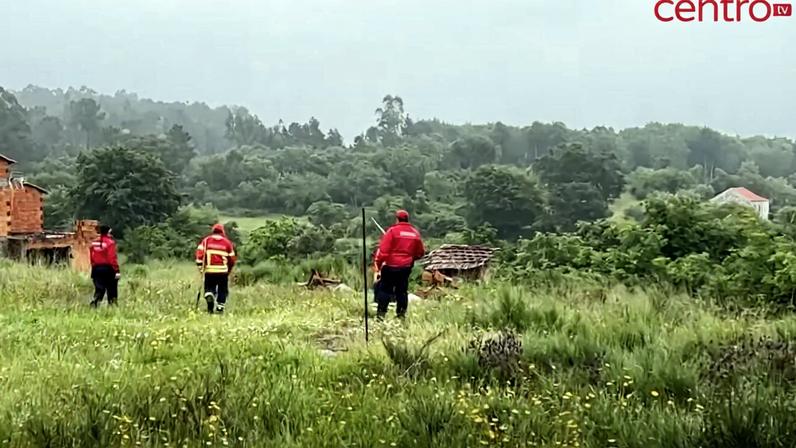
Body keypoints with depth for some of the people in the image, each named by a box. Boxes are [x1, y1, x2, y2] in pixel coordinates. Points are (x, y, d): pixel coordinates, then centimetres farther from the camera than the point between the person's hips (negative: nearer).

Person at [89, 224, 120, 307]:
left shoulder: (94, 243, 8)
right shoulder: (110, 243, -12)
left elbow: (92, 258, 12)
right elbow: (112, 258, -18)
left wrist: (94, 268, 20)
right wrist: (116, 270, -17)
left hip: (96, 269, 6)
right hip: (108, 268, -6)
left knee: (99, 290, 7)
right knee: (112, 291, 6)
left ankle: (94, 303, -11)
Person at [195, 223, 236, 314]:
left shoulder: (206, 240, 6)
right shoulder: (227, 242, 7)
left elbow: (200, 252, -5)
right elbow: (232, 259, 9)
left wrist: (200, 266, -1)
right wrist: (229, 270, 23)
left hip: (209, 270, 1)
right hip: (223, 271, -1)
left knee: (209, 288, 14)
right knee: (222, 290, 12)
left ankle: (209, 295, -17)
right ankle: (220, 308, 10)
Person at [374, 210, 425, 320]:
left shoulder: (392, 231, -11)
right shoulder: (415, 233, 5)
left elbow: (383, 250, -15)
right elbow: (421, 252, 14)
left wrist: (378, 263, -5)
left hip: (391, 266, -4)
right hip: (406, 267, 4)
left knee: (385, 289, 4)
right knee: (402, 290, 15)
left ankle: (381, 312, 0)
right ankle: (401, 314, 17)